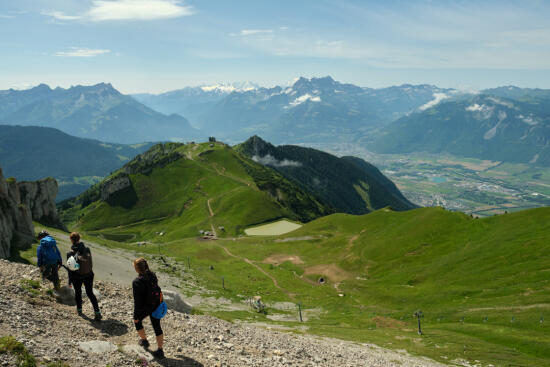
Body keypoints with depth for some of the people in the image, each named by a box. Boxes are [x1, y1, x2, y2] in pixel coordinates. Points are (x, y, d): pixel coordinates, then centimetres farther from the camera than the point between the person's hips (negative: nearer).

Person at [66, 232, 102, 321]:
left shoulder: (70, 253, -16)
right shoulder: (87, 249, -10)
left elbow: (70, 268, -11)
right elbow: (91, 263, -1)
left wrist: (70, 280, 0)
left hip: (77, 277, -2)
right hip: (88, 276, 2)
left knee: (78, 292, 23)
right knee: (90, 293, 13)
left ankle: (79, 310, 40)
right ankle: (97, 312, 4)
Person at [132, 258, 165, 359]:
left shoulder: (137, 282, -24)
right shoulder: (153, 275, -5)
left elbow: (137, 301, -19)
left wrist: (136, 315, -9)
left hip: (145, 308, -5)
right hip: (156, 306, 5)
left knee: (137, 321, 27)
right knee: (157, 327, 15)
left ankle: (144, 340, 41)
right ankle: (160, 350, 20)